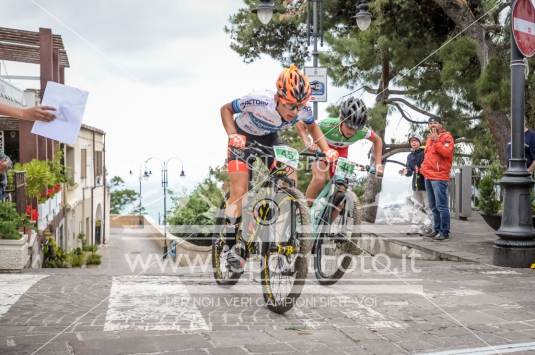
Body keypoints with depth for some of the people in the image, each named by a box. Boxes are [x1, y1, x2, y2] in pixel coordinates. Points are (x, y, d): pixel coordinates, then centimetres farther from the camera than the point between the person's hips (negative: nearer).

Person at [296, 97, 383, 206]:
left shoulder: (362, 132, -31)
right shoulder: (328, 125, -40)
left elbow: (377, 140, -9)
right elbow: (300, 124, -28)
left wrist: (378, 164, -15)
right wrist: (307, 143, -44)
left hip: (341, 152, 3)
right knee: (320, 179, -29)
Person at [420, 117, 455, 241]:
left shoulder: (446, 136, -2)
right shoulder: (430, 138, 21)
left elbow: (447, 152, -17)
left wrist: (436, 140, -17)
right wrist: (424, 167, 18)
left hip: (439, 177, -8)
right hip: (428, 176, 8)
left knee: (441, 206, -9)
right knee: (433, 206, 11)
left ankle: (444, 232, -5)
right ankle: (437, 230, 18)